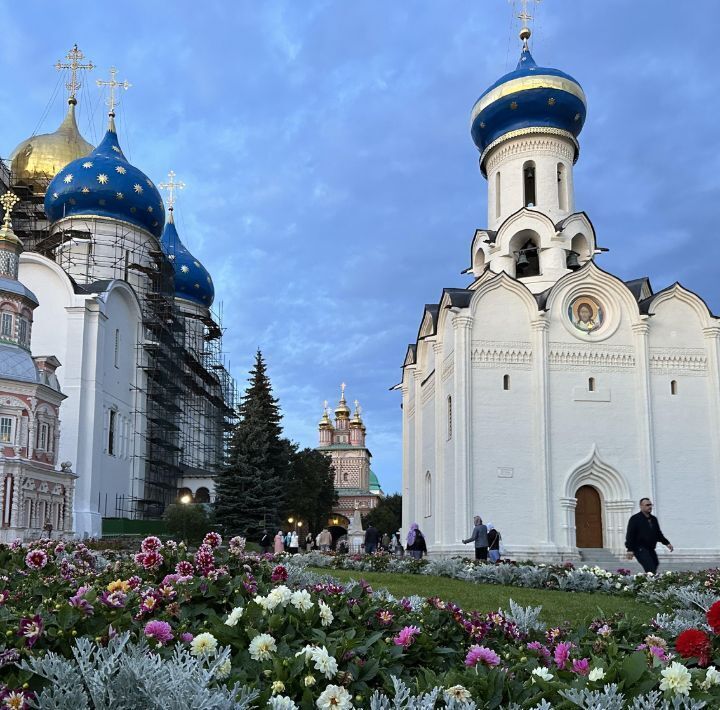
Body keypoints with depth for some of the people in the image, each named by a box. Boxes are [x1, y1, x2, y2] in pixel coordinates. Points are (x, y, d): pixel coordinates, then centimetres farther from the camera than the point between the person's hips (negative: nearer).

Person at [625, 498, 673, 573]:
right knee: (651, 569, -17)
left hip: (651, 550, 8)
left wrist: (666, 543, 16)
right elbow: (630, 535, -9)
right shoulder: (635, 519, -6)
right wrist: (630, 550, -16)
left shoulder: (653, 519, 16)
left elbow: (658, 533, 27)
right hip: (640, 549, -8)